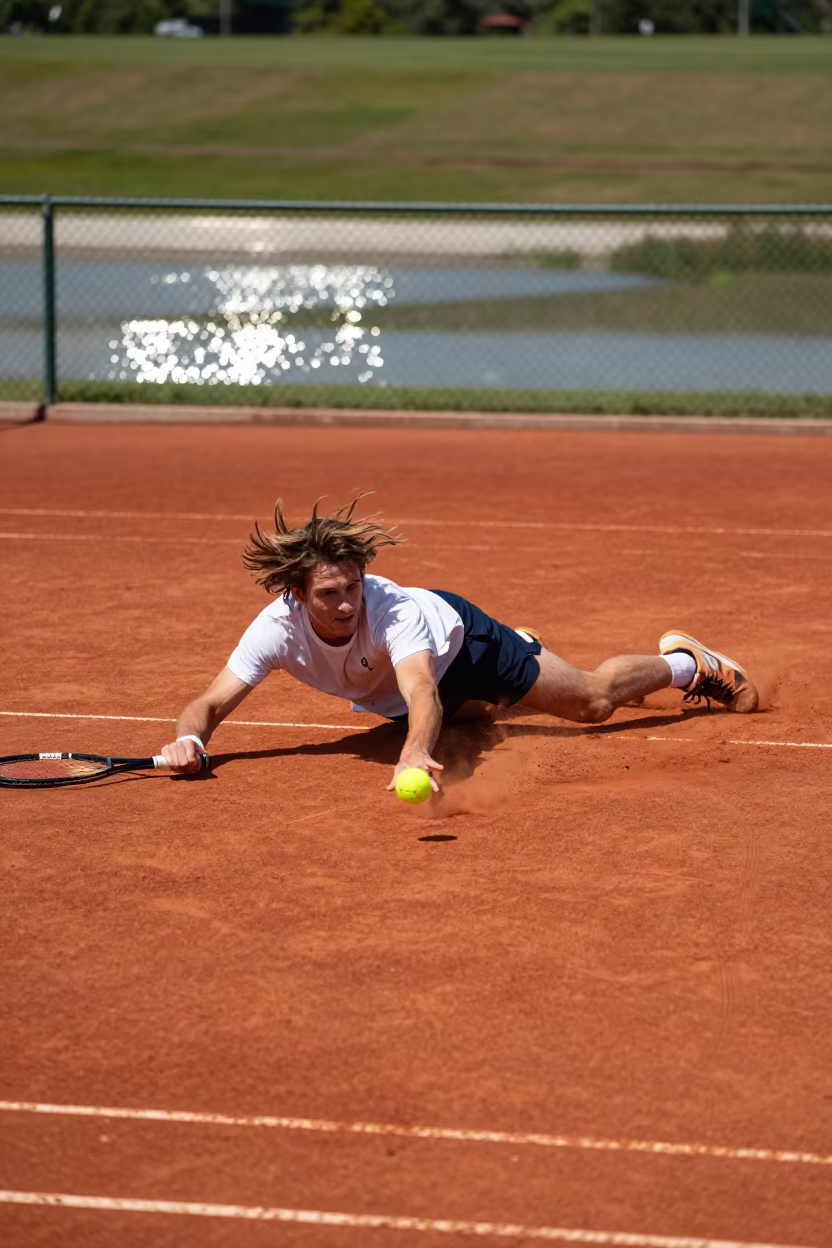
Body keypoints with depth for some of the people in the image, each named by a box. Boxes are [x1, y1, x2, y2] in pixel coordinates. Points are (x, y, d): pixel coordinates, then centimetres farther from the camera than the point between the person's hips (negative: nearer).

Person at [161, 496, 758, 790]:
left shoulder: (392, 609, -46)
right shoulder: (277, 630, -38)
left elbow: (423, 695, -60)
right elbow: (211, 702, -38)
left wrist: (415, 754, -81)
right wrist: (190, 737, -61)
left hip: (457, 635, -4)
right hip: (388, 695, 4)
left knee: (594, 701, 3)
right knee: (466, 711, 36)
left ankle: (686, 662, 32)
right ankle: (520, 648, 67)